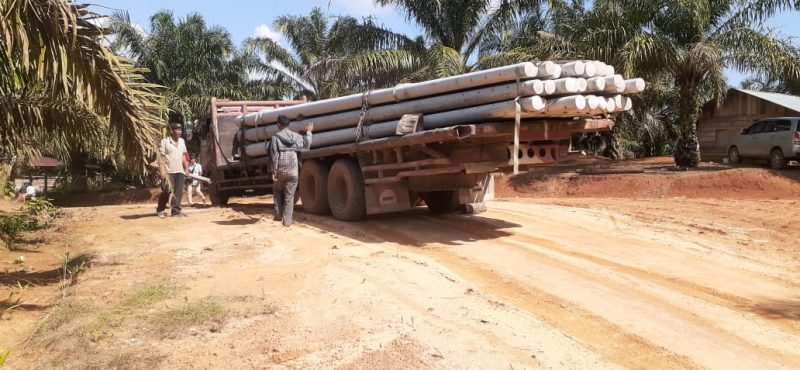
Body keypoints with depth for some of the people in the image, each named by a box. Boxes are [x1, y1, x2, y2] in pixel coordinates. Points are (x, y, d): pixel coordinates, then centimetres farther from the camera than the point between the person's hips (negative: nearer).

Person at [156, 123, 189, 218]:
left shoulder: (181, 141, 14)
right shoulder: (165, 141, -5)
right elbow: (161, 157, -8)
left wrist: (186, 168, 14)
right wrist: (162, 171, -15)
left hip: (180, 171, 5)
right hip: (169, 171, -5)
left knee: (178, 191, -3)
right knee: (166, 191, 0)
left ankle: (176, 210, -2)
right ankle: (160, 210, 16)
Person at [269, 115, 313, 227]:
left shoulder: (275, 137, -7)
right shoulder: (296, 136, 2)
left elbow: (274, 156, -10)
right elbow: (306, 145, 18)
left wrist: (273, 171, -6)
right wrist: (308, 132, 31)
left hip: (280, 171, -1)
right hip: (293, 171, 2)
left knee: (277, 192, 22)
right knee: (289, 196, 6)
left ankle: (278, 215, 18)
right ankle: (287, 221, 5)